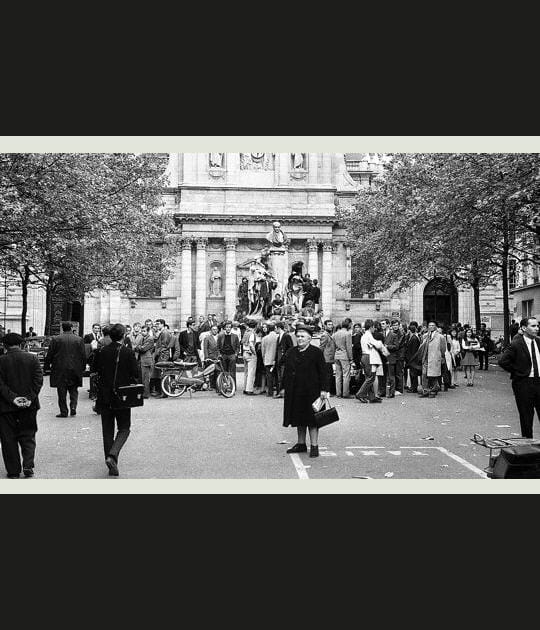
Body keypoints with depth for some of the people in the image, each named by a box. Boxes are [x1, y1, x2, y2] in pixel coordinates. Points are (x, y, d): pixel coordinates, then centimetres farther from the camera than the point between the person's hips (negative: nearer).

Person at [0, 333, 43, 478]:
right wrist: (30, 398, -9)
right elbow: (39, 379, -7)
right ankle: (28, 465, 0)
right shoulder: (32, 358, -1)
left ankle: (13, 471, 14)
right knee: (28, 436, 14)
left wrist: (12, 398, -11)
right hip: (29, 406, 2)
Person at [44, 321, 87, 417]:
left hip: (60, 370, -1)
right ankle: (73, 407, 0)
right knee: (73, 390, 15)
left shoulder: (55, 339, -5)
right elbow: (83, 355, 3)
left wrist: (46, 366, 8)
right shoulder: (79, 340, -1)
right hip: (75, 370, 1)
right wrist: (83, 367, 13)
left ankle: (63, 412, 8)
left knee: (62, 392, 6)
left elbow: (49, 355, -1)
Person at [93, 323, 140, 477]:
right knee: (124, 429, 10)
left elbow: (97, 371, 7)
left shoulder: (102, 352, 0)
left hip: (104, 397, 3)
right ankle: (112, 455, -12)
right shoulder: (128, 353, -11)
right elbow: (136, 375, -10)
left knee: (107, 431, 12)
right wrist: (135, 390, 8)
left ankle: (112, 465, 16)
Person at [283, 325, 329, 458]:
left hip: (311, 391, -5)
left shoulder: (316, 352, -6)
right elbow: (286, 372, 14)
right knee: (299, 418, 13)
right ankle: (301, 444, 25)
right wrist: (286, 387, 8)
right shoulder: (291, 352, 9)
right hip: (295, 392, 5)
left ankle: (314, 446, 8)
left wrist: (324, 389, -13)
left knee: (312, 419, 0)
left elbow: (323, 373, -7)